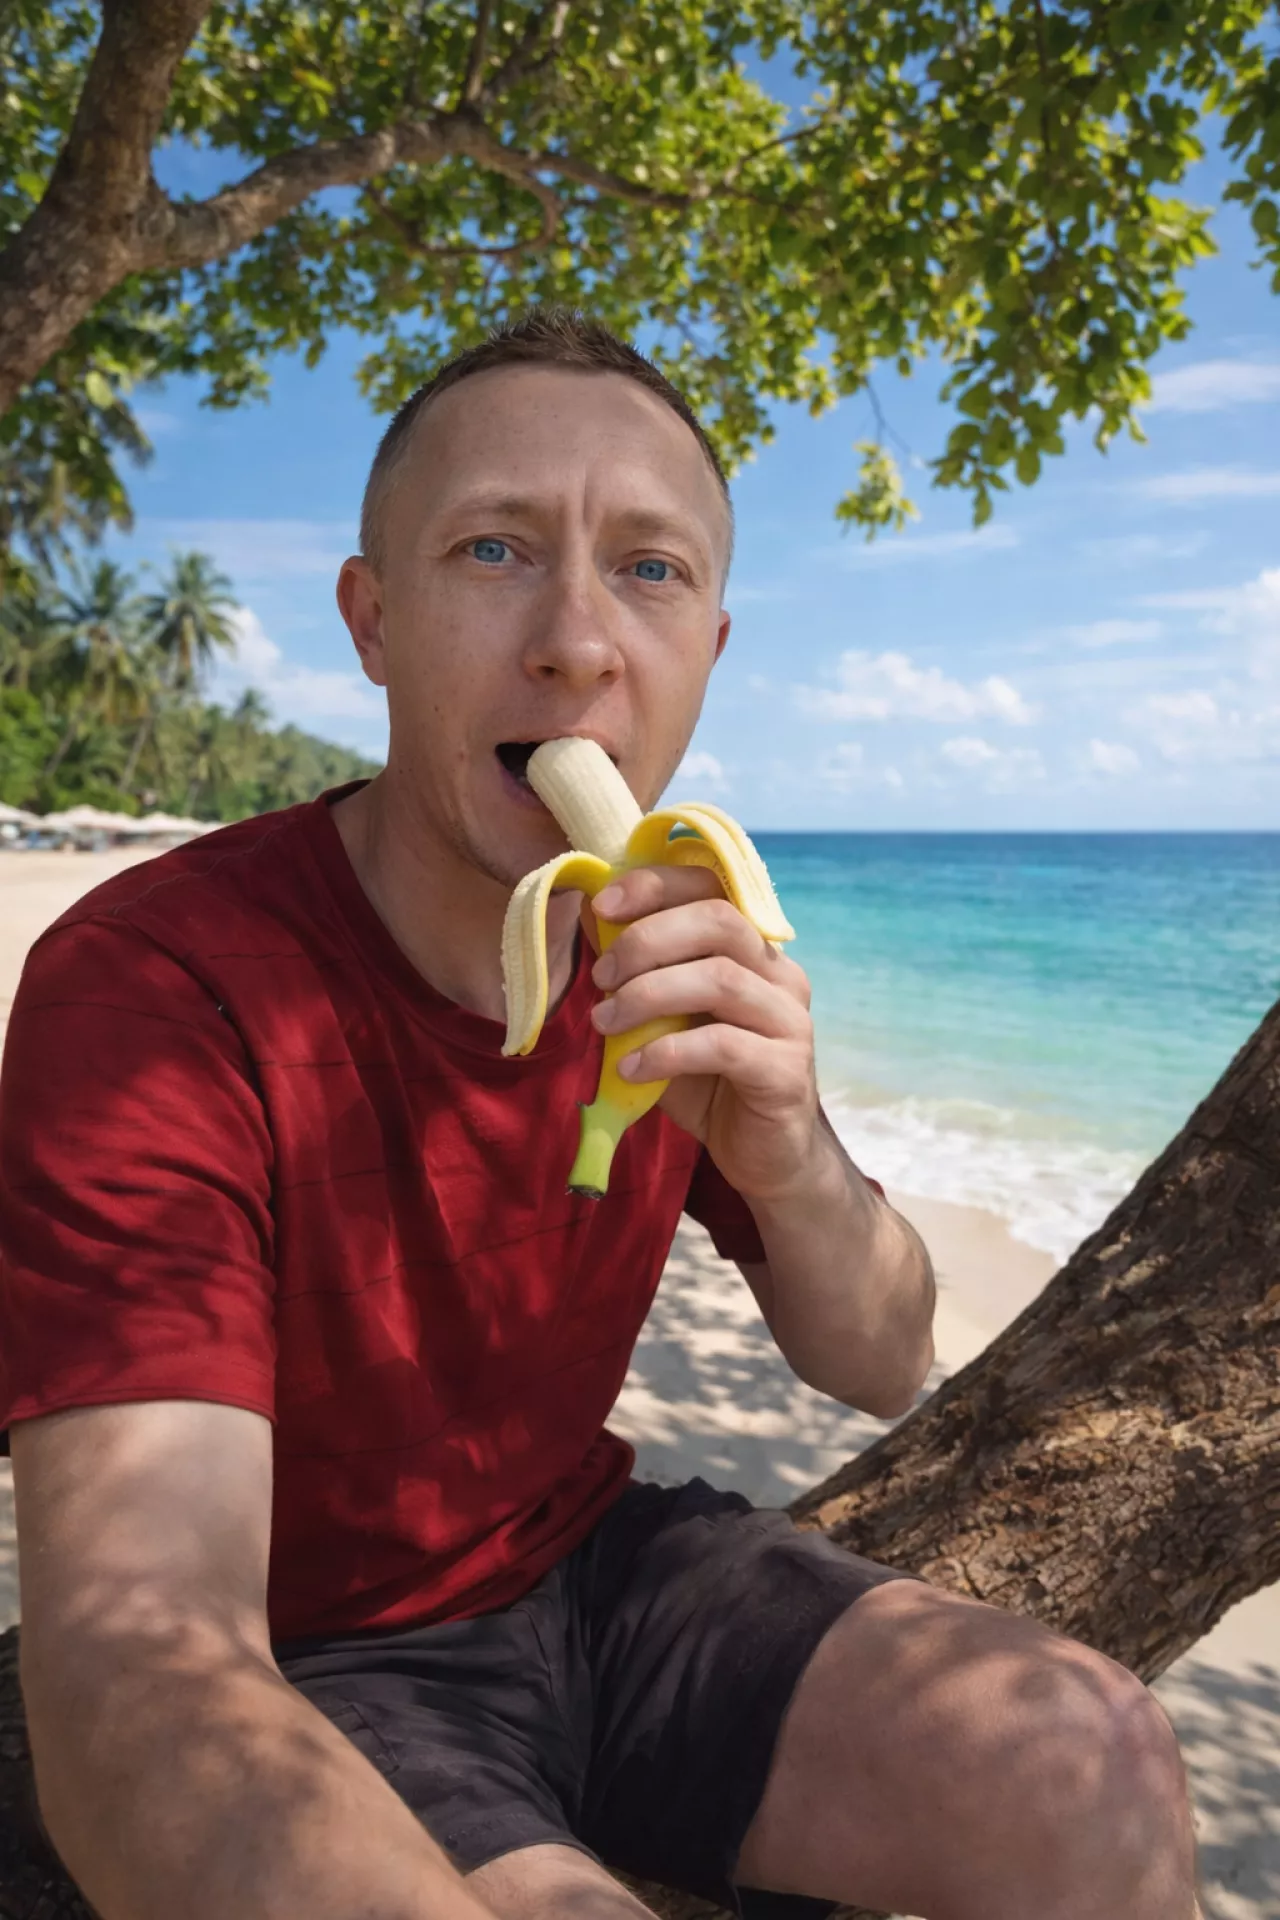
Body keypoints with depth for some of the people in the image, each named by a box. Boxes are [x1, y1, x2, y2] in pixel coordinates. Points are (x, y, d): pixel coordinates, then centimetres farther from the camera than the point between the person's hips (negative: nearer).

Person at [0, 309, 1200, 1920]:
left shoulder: (686, 959, -6)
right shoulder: (146, 988, -24)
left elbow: (881, 1369, -3)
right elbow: (140, 1649, -32)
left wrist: (788, 1156, -24)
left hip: (587, 1570, 5)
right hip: (309, 1678, -4)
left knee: (1097, 1773, -11)